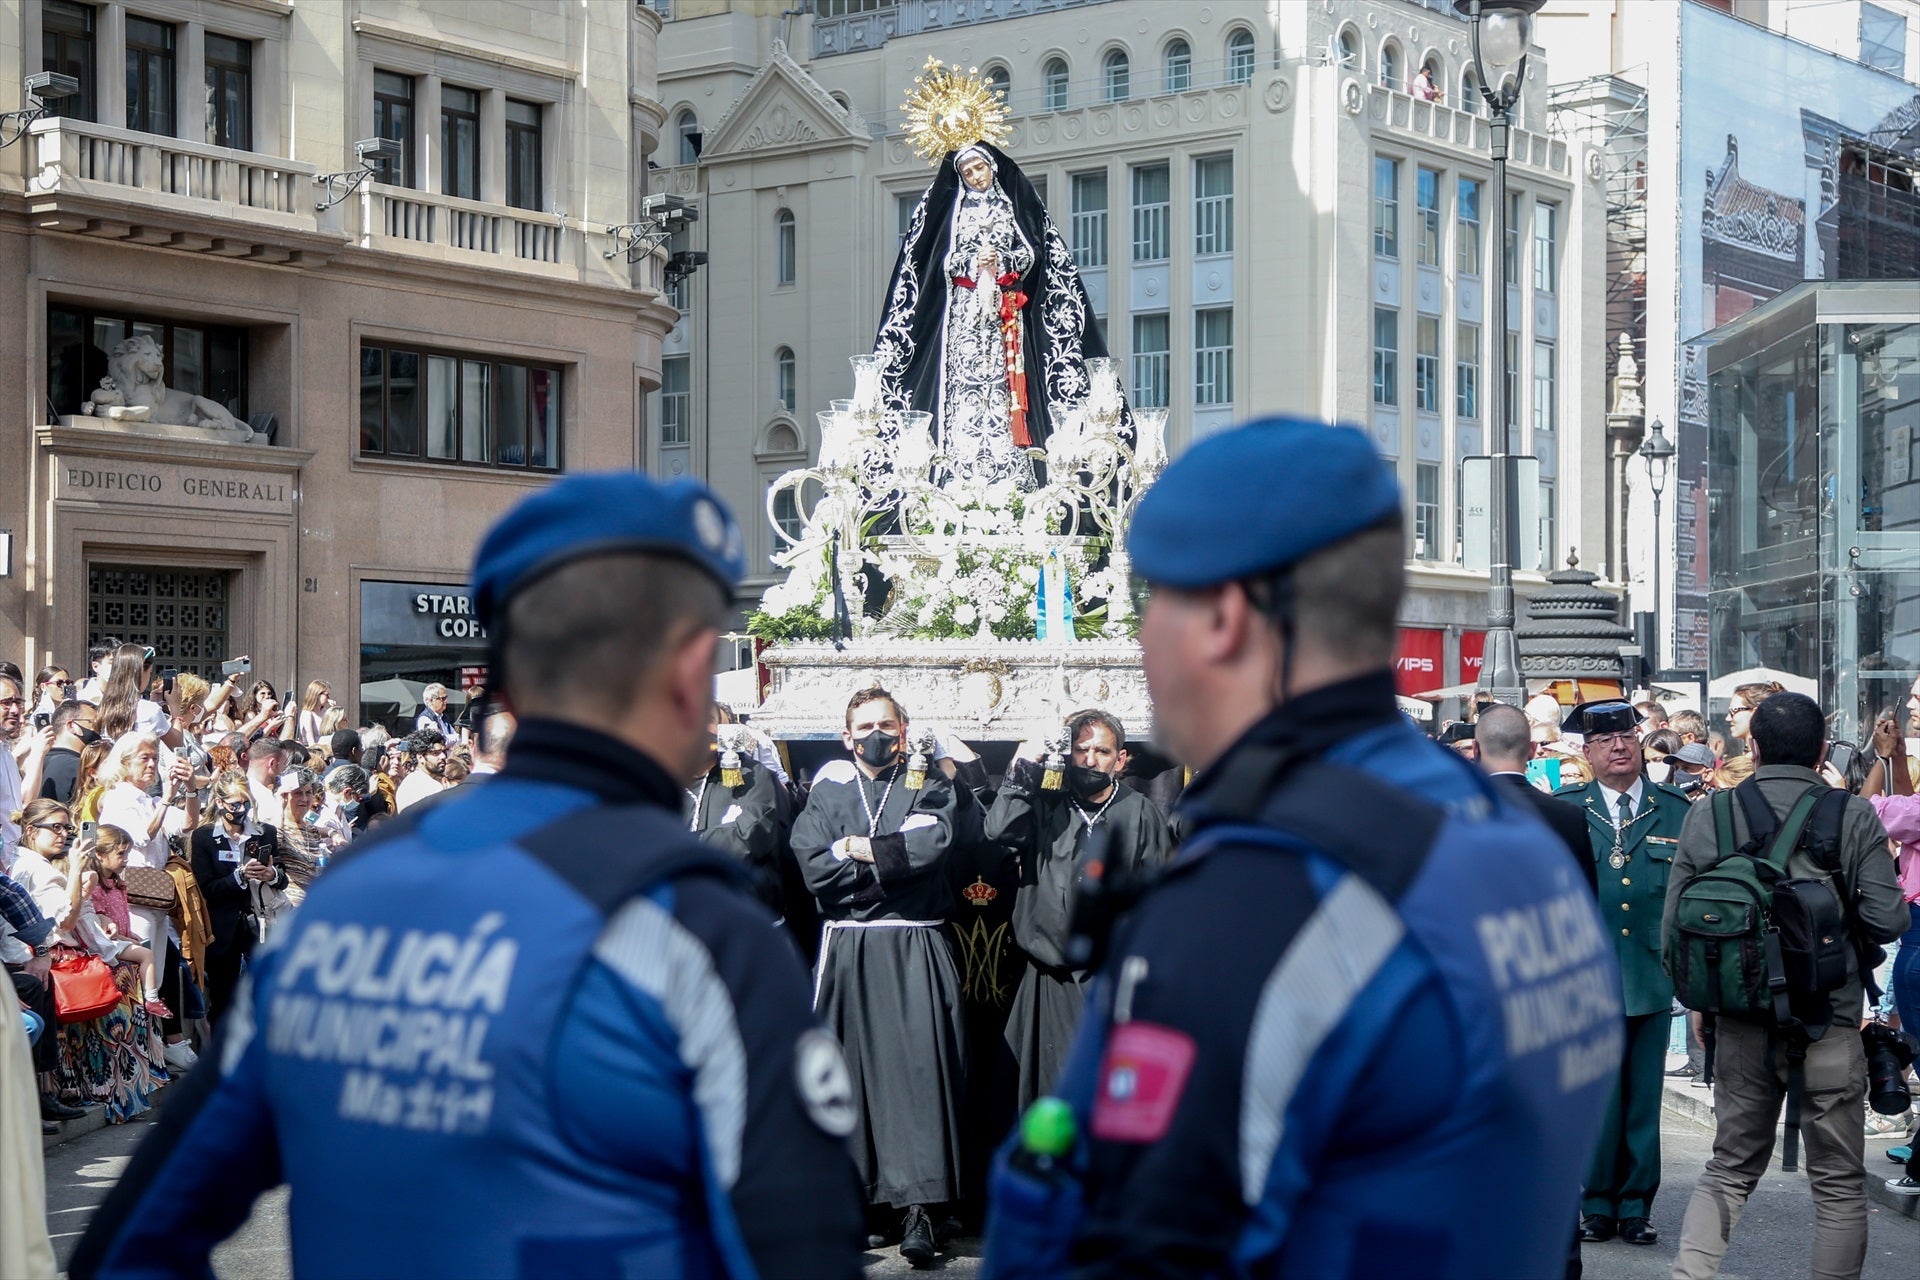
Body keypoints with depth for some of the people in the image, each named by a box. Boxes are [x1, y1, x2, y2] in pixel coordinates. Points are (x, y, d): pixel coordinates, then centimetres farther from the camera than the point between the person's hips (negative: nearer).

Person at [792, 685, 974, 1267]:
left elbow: (934, 841, -10)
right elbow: (813, 867, -3)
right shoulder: (828, 790, 13)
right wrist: (894, 861, -7)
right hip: (845, 949, 2)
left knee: (918, 1064, -11)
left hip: (914, 949, -1)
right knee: (845, 1070, -3)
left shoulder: (930, 786, 11)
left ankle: (918, 1206, -12)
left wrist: (859, 849, -5)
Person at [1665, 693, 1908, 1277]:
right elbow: (1887, 919, -12)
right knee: (1838, 1183, 9)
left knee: (1729, 1169, 16)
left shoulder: (1706, 816, -2)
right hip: (1828, 1026, -3)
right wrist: (1837, 925, 9)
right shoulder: (1854, 817, -8)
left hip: (1739, 1025, 3)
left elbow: (1675, 923, -1)